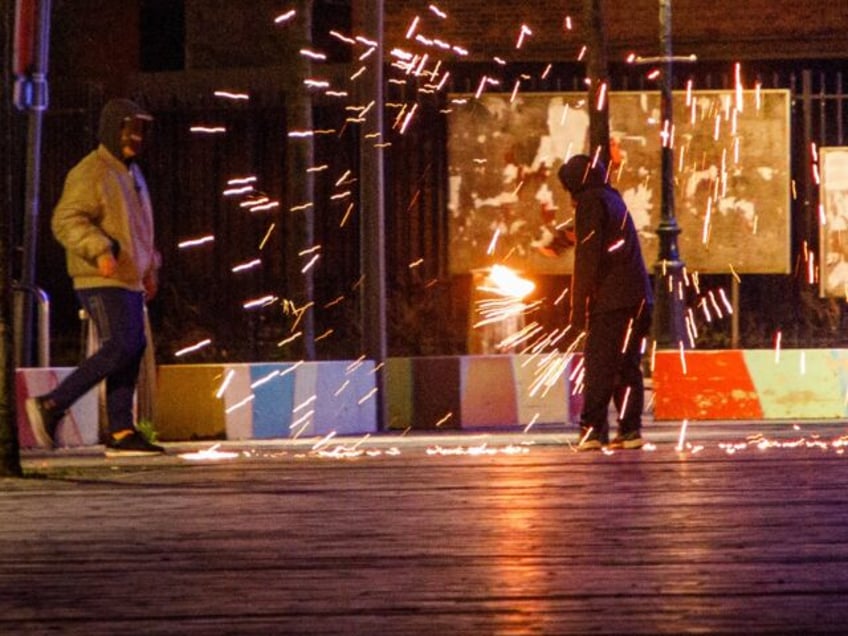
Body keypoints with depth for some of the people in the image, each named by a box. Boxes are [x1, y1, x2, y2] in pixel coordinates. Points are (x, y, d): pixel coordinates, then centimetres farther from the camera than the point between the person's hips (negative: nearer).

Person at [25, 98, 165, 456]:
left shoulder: (131, 173, 20)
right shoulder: (91, 173, -10)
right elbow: (67, 220, -20)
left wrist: (150, 267, 25)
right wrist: (99, 251, -32)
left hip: (129, 280, 10)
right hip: (102, 280, -10)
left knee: (133, 351, 3)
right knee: (120, 348, -17)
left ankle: (121, 432, 4)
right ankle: (51, 406, -13)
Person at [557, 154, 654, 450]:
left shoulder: (590, 203, -3)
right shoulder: (614, 201, 23)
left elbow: (588, 258, -11)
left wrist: (580, 308, -12)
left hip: (610, 301, -8)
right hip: (638, 299, 8)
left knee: (599, 364, -9)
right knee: (626, 365, 8)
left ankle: (593, 429, -15)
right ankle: (629, 430, 4)